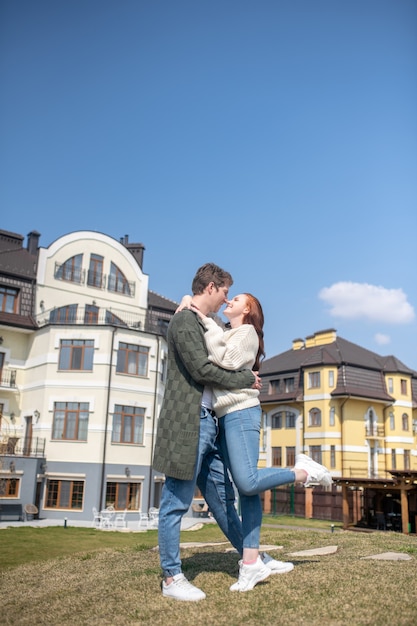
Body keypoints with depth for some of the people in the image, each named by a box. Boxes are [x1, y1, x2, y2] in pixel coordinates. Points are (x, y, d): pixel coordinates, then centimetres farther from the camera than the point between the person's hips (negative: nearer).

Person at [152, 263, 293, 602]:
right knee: (176, 503, 1)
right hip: (186, 422, -10)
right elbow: (201, 369, -17)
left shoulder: (202, 324, 20)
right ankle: (172, 578, 11)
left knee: (223, 497, 17)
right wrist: (246, 379, -8)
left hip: (207, 421, 10)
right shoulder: (183, 321, -10)